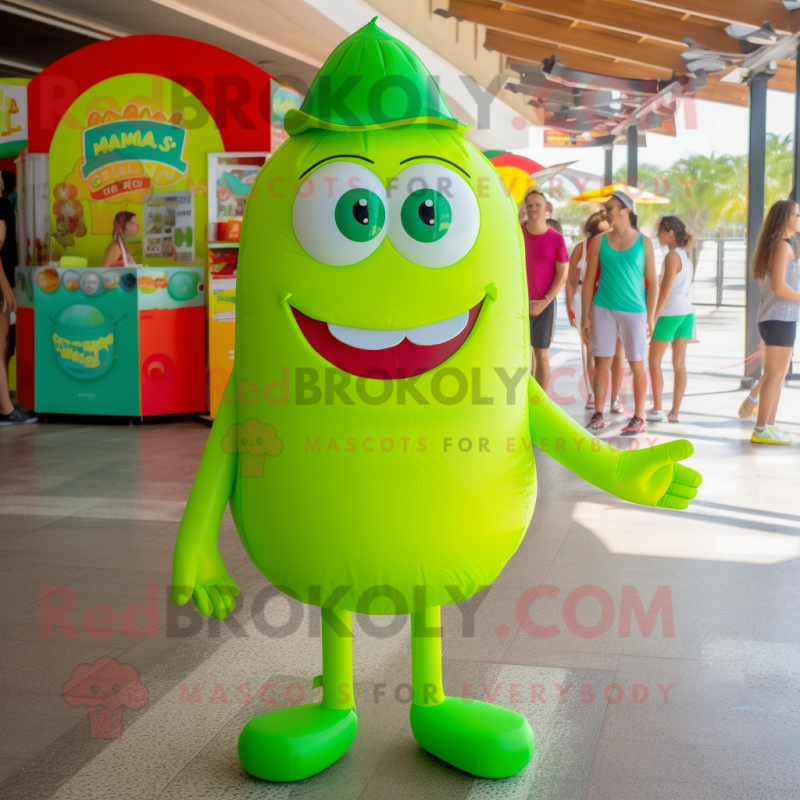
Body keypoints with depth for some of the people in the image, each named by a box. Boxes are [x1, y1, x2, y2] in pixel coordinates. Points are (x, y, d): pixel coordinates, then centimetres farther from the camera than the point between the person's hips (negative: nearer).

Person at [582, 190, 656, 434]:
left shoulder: (643, 242, 1)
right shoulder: (599, 241, 4)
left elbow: (651, 282, 1)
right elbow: (589, 280, 5)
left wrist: (650, 317, -4)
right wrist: (585, 316, 0)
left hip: (634, 311, -2)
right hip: (603, 309, 2)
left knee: (637, 366, 4)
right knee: (601, 363, 3)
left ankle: (639, 419, 10)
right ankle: (598, 416, 10)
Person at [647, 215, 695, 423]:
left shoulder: (672, 257, -12)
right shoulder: (685, 256, 13)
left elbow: (665, 291, -16)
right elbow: (681, 288, 13)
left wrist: (653, 318, -14)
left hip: (670, 314, -8)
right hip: (686, 313, 8)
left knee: (654, 361, 1)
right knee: (679, 363, 6)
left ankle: (657, 410, 0)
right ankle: (674, 412, 8)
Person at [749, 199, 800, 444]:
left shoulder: (772, 245, 16)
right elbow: (778, 286, -20)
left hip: (773, 317, 10)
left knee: (776, 374, 13)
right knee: (775, 374, -6)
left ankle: (768, 426, 17)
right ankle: (761, 430, -3)